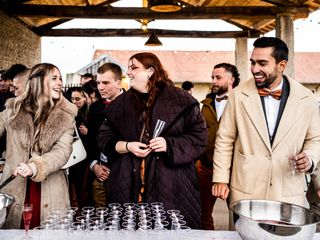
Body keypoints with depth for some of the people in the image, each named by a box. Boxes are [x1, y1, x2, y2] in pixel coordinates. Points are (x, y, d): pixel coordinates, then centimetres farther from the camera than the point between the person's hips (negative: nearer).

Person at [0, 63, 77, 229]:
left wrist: (35, 167, -24)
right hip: (14, 188, 1)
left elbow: (63, 151, -8)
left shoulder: (65, 116, 1)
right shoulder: (13, 109, 6)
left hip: (50, 191, -1)